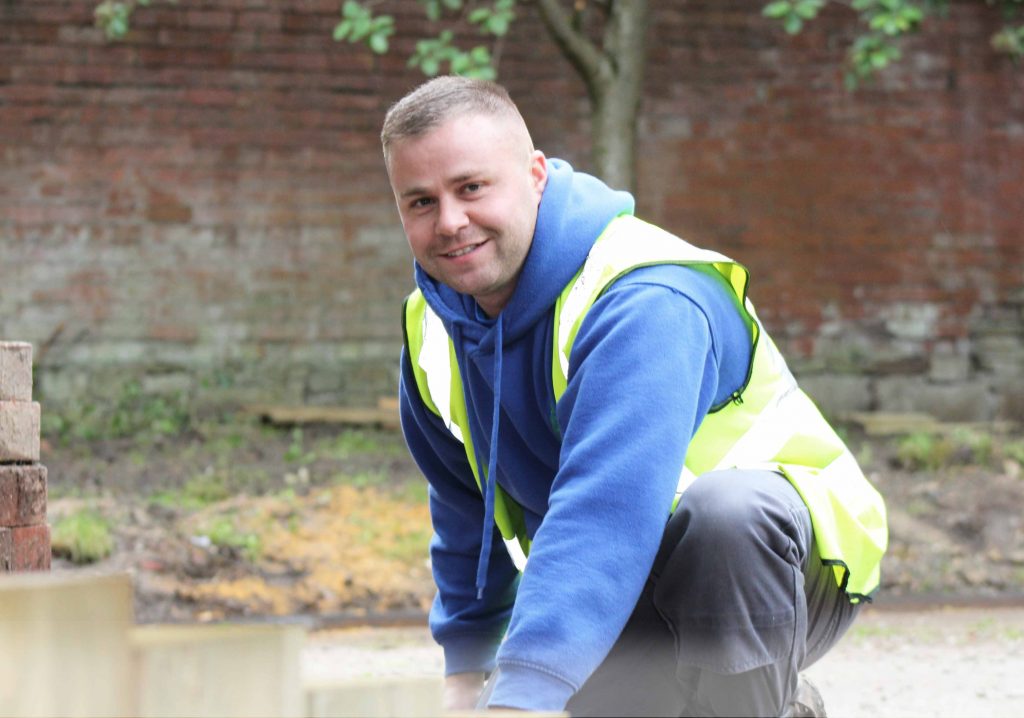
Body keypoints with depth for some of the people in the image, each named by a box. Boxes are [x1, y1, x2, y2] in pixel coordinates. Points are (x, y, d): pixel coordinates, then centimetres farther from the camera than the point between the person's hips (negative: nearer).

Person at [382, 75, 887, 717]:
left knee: (726, 505, -40)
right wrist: (466, 665, 13)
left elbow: (606, 513, -45)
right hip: (627, 596, 7)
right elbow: (466, 515, 15)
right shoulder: (431, 331, -3)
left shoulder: (645, 301, -29)